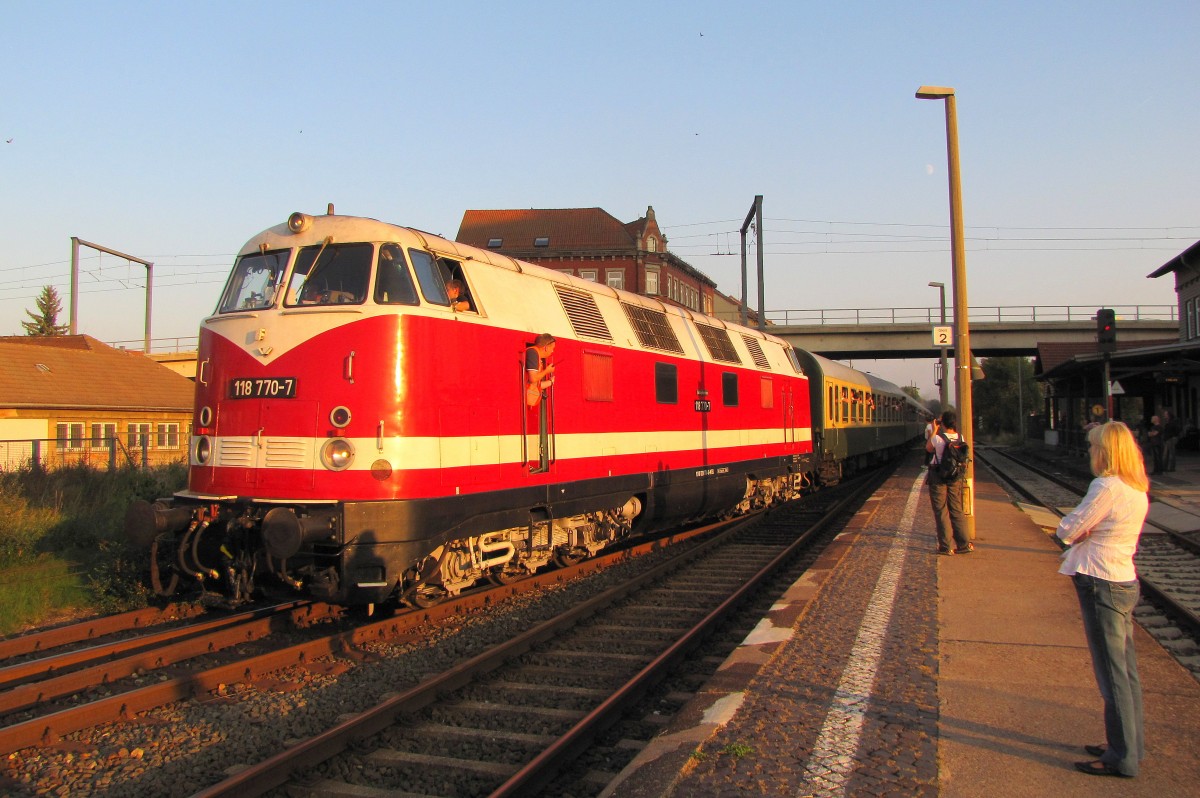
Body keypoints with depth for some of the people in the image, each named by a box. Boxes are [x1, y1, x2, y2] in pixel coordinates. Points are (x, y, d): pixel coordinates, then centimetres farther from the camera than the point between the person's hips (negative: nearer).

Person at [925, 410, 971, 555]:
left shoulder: (938, 438, -16)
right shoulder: (960, 438, -3)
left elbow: (928, 449, 4)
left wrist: (934, 431, 11)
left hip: (938, 478, -4)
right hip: (955, 478, 4)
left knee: (941, 512, 2)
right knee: (957, 511, 13)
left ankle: (946, 547, 5)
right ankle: (964, 544, 12)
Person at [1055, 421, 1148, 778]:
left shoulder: (1106, 487, -20)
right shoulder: (1138, 490, 10)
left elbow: (1067, 531, -15)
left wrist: (1065, 525, 4)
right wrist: (1084, 530, -6)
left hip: (1102, 586, -9)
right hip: (1126, 583, 9)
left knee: (1112, 673, -1)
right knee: (1126, 670, 16)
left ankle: (1122, 757, 8)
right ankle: (1129, 745, 27)